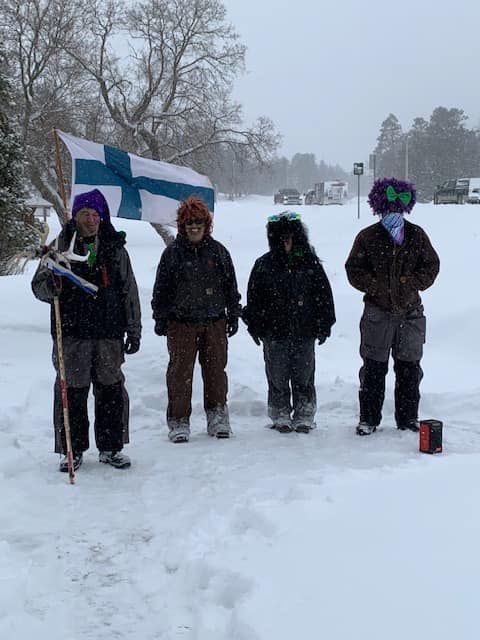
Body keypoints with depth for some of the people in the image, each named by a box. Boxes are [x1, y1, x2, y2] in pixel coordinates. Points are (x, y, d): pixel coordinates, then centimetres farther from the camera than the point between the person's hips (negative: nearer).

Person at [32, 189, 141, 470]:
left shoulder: (116, 248, 9)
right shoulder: (60, 246, 4)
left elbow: (130, 291, 12)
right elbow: (38, 286, 1)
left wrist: (134, 330, 9)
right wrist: (50, 285, -23)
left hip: (109, 334, 1)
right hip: (71, 334, -1)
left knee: (112, 390, 6)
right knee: (72, 393, 2)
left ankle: (111, 447, 19)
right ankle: (72, 450, 14)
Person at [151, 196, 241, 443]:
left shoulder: (218, 251, 7)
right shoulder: (172, 253, 1)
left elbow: (230, 285, 13)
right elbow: (161, 288, 4)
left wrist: (233, 315, 11)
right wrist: (160, 318, 0)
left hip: (215, 323, 2)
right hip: (181, 323, -2)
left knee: (215, 370, 8)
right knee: (180, 372, 0)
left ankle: (218, 418, 20)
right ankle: (179, 421, 8)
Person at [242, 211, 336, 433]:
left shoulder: (310, 263, 5)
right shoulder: (264, 264, 4)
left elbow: (324, 295, 8)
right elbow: (254, 297, 7)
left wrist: (323, 324, 4)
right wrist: (254, 325, 1)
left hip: (304, 331, 0)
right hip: (275, 332, 0)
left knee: (304, 376, 5)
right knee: (277, 377, 4)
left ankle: (304, 416, 15)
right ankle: (281, 417, 15)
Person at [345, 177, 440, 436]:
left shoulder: (417, 235, 5)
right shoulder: (368, 237, 0)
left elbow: (431, 266, 7)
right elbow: (354, 270, 0)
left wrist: (409, 283, -8)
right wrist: (378, 286, -13)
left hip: (410, 311, 2)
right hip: (378, 312, -2)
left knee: (409, 367, 8)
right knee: (374, 367, 2)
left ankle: (408, 418, 20)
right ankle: (368, 419, 12)